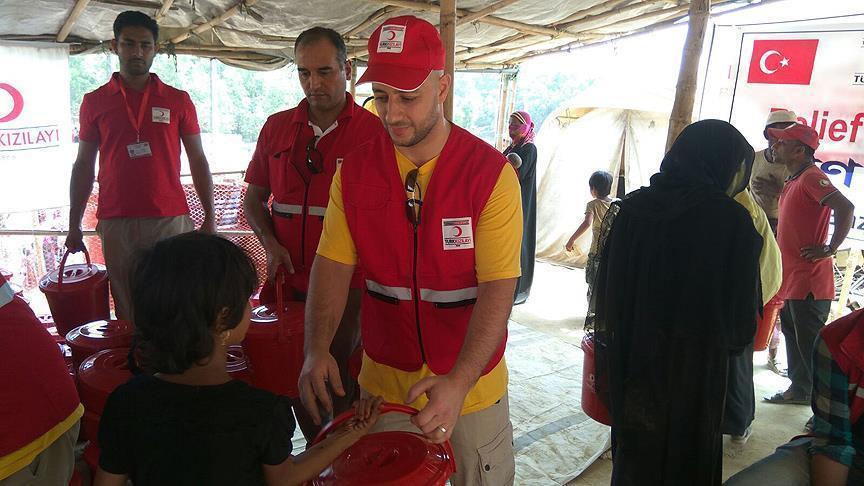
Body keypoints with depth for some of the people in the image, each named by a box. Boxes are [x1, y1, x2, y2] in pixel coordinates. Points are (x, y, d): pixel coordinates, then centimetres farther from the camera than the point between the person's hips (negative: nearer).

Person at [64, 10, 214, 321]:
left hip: (171, 219, -1)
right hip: (115, 223, 1)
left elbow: (197, 160, 8)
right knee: (127, 309, 4)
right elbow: (83, 164, 13)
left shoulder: (178, 100, 8)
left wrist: (209, 217, 2)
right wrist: (74, 223, 9)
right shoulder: (94, 101, 10)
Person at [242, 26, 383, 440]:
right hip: (288, 282, 4)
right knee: (294, 384, 13)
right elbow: (254, 198, 16)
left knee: (340, 388, 4)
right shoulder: (277, 128, 9)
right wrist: (270, 243, -2)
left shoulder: (373, 132, -4)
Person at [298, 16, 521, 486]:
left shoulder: (491, 173, -16)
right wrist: (317, 350, -21)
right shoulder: (354, 170, -5)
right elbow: (333, 265, -6)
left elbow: (498, 287, -20)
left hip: (471, 385, -2)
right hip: (383, 381, 3)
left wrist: (459, 382, -31)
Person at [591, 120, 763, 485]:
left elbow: (606, 289, -1)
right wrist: (732, 340, 12)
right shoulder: (733, 220, -15)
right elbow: (744, 306, -8)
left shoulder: (631, 208, -7)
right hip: (696, 368, -2)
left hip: (631, 360, 3)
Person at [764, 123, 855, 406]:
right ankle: (799, 390, 32)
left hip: (809, 281, -10)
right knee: (793, 335, 19)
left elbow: (845, 207, -27)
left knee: (810, 345, -3)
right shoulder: (793, 181, 15)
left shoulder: (811, 177, -15)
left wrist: (830, 248, -22)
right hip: (792, 277, 10)